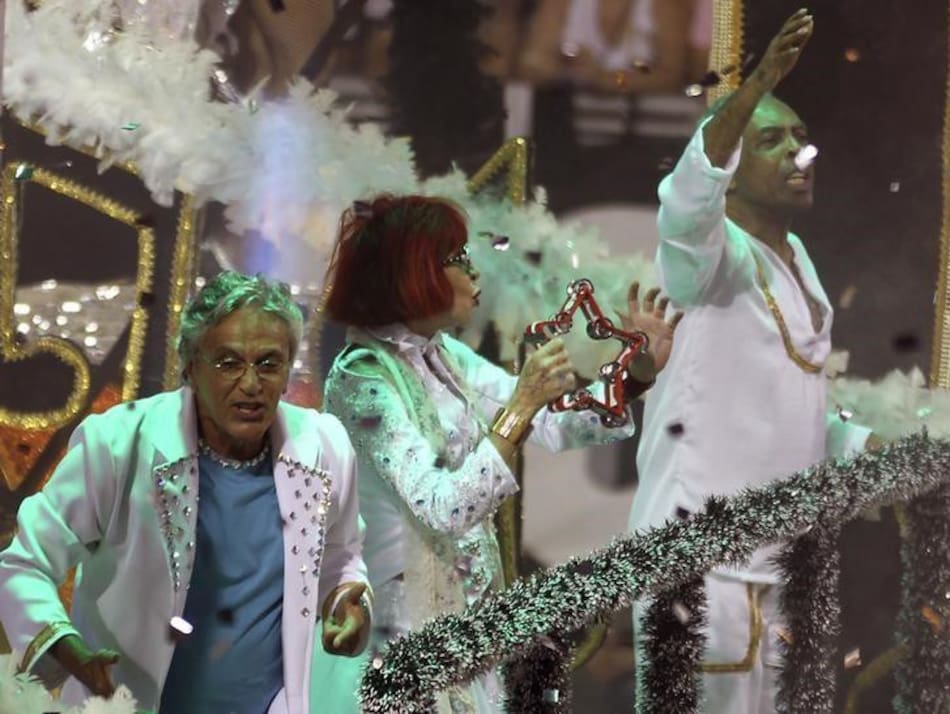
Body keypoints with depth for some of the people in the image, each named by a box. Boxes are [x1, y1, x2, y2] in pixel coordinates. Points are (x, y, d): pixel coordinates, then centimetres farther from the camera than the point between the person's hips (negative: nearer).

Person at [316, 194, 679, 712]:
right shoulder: (364, 376, -19)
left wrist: (637, 373, -3)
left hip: (468, 615, 8)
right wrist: (521, 406, -28)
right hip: (409, 626, -8)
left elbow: (552, 426, 11)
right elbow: (442, 511, -26)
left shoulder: (445, 356, 7)